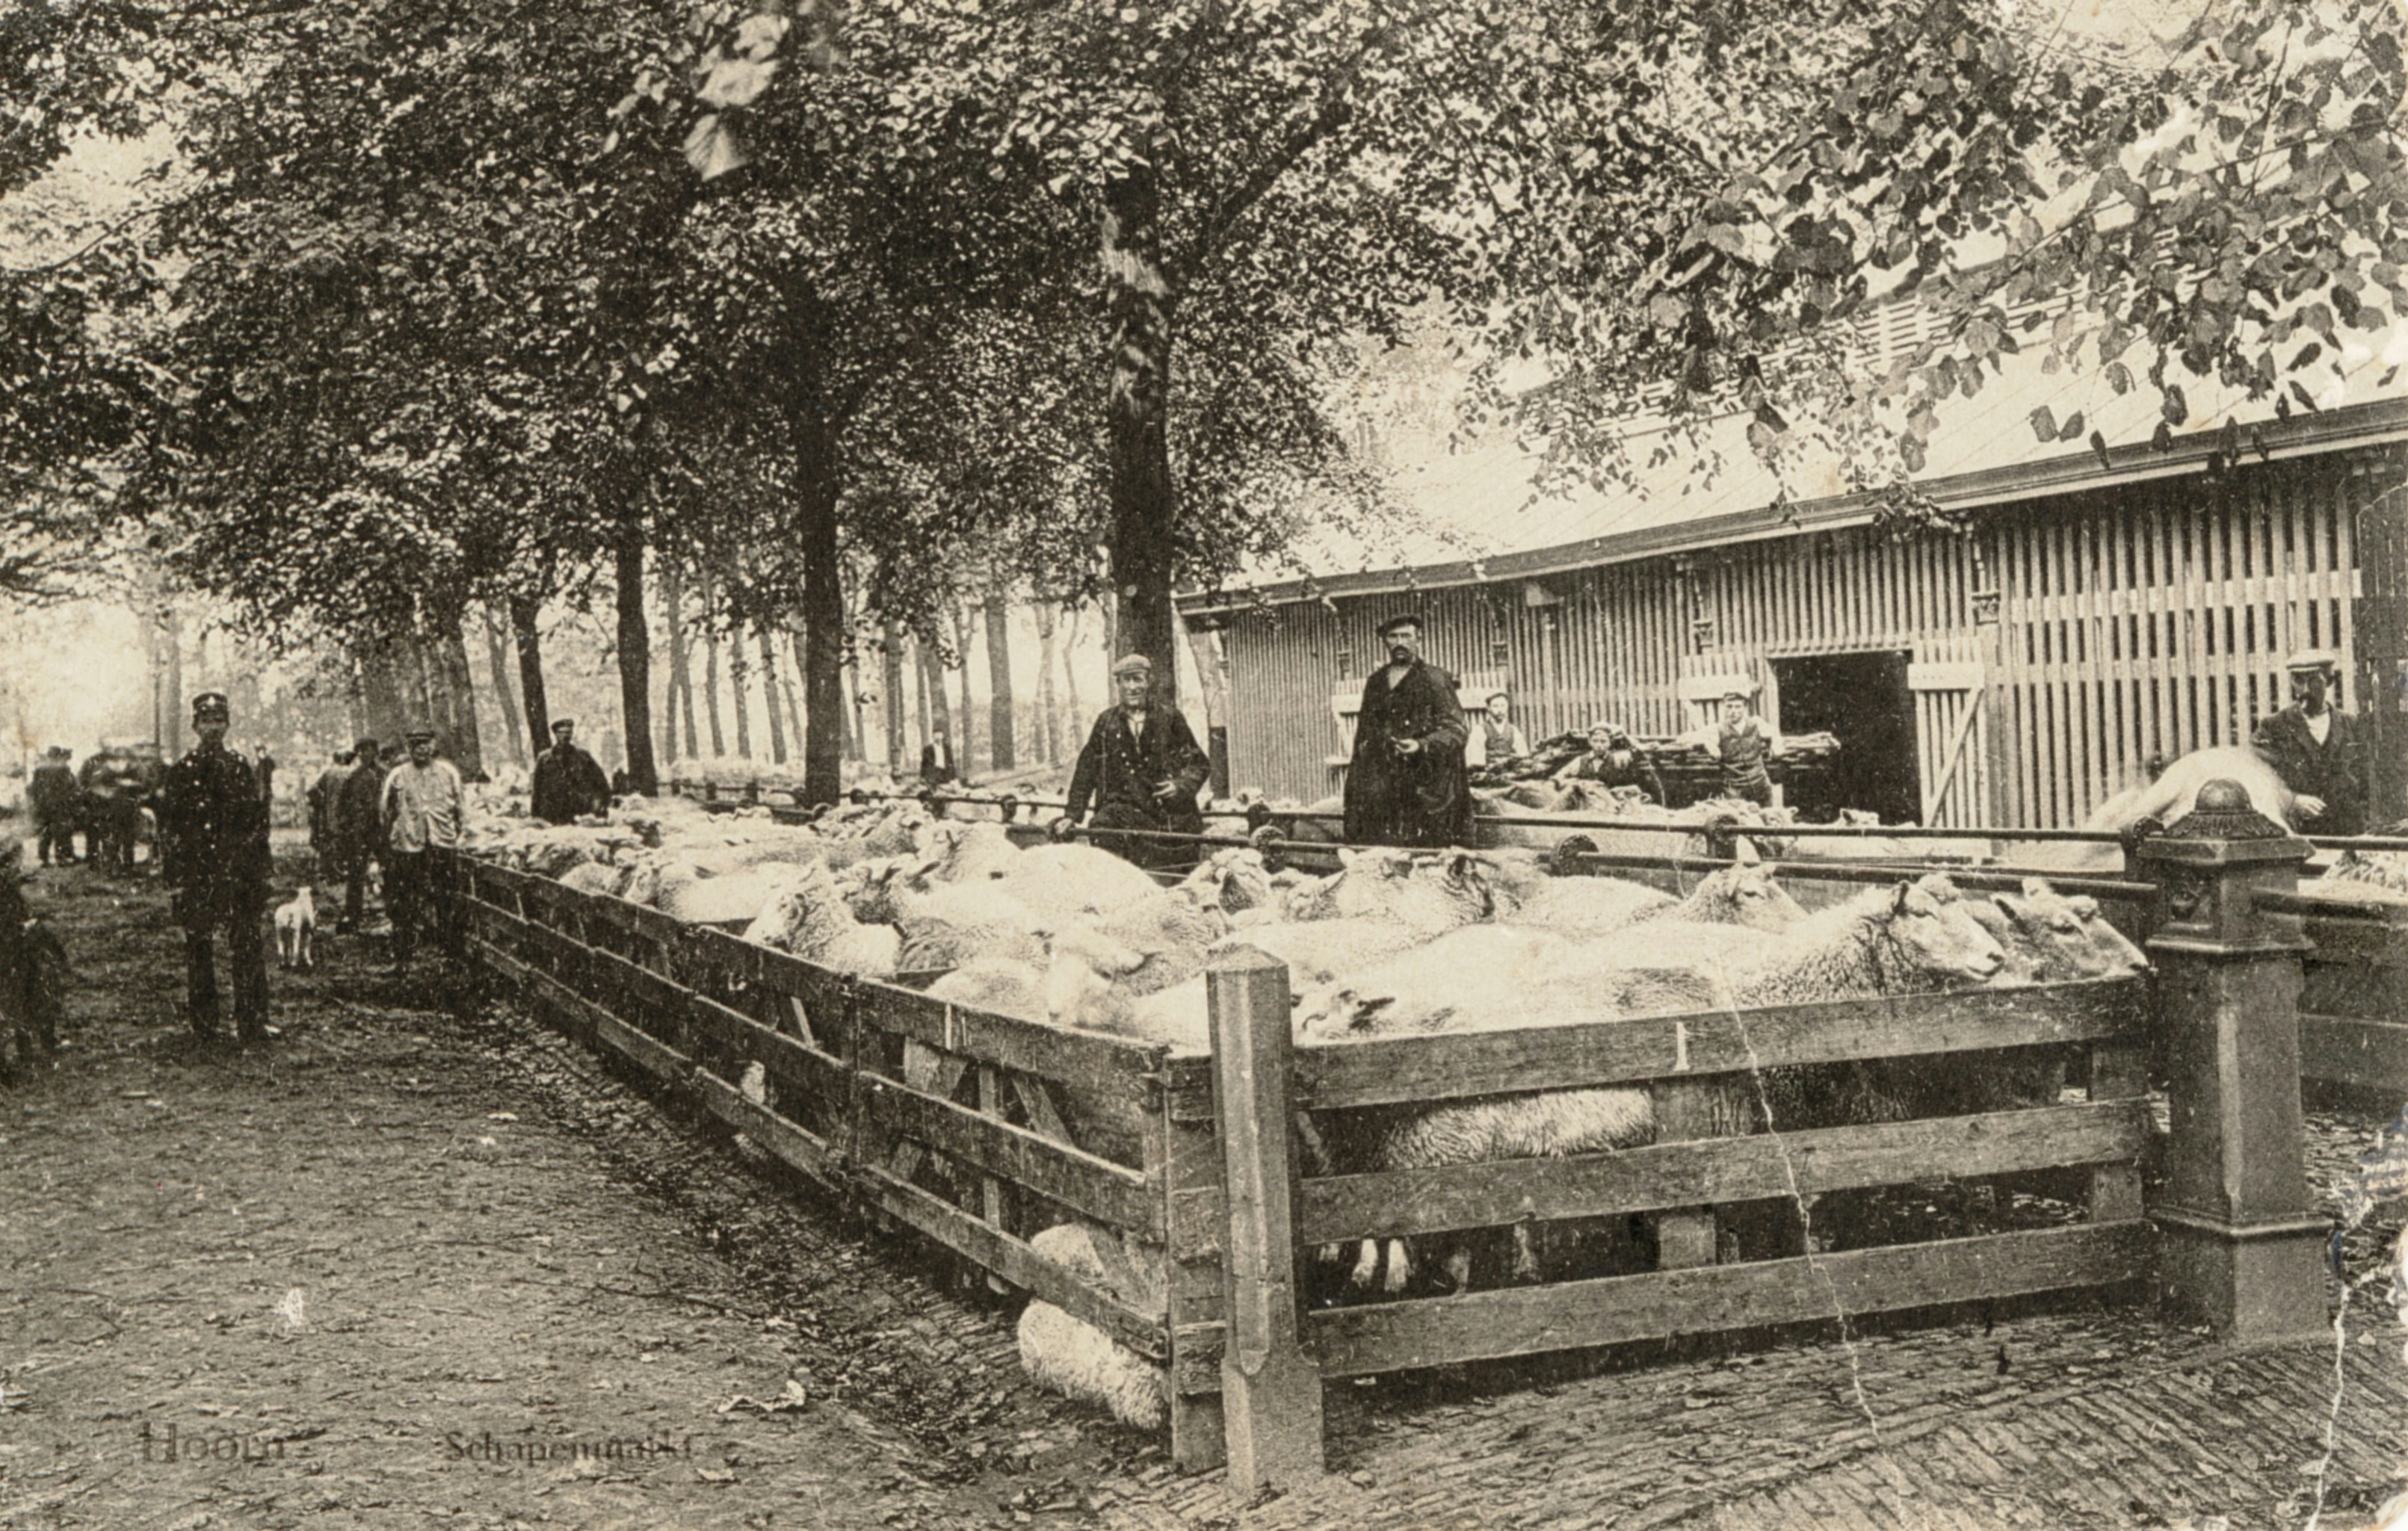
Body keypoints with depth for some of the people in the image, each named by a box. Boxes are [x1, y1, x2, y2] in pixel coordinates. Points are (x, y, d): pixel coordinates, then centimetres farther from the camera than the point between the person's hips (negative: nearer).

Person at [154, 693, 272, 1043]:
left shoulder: (243, 768, 9)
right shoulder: (181, 772, 5)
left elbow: (259, 820, 9)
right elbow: (168, 825, 5)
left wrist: (259, 868, 3)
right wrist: (173, 870, -2)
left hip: (240, 870, 1)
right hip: (196, 872, 0)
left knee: (248, 946, -3)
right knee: (198, 948, 3)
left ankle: (253, 1023, 2)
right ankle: (204, 1024, 10)